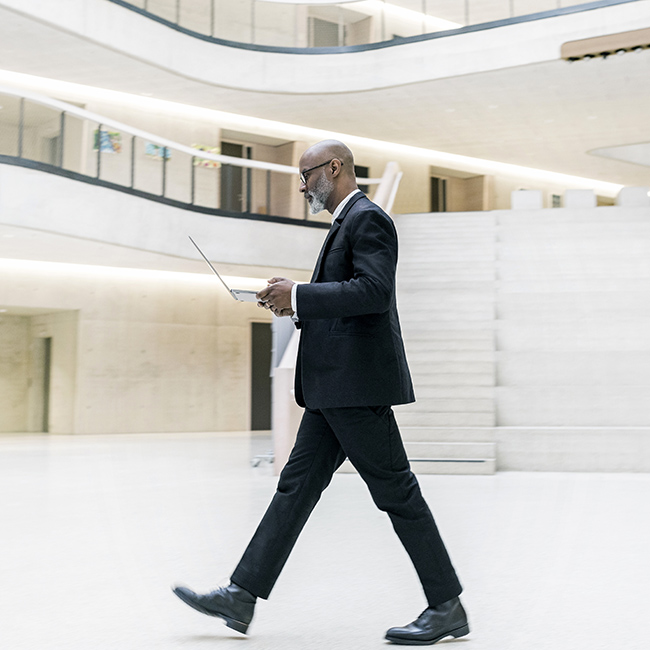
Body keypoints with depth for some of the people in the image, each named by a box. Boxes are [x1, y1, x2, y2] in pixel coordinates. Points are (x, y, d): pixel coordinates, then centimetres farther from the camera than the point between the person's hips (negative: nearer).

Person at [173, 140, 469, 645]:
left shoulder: (368, 219, -9)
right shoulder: (347, 223, 22)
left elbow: (373, 291, -23)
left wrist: (300, 294, -19)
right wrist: (296, 306, 12)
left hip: (359, 384, -10)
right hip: (334, 388, 10)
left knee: (396, 492, -4)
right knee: (297, 485, 8)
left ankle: (447, 608, 7)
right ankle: (242, 596, 12)